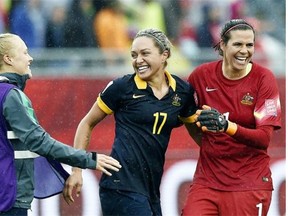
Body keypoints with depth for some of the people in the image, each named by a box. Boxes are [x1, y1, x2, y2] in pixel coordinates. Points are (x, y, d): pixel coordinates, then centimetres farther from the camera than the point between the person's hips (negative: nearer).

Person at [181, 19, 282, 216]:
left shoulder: (263, 78, -7)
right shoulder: (202, 75, -1)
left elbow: (264, 138, -16)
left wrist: (226, 126, -31)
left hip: (249, 183, -2)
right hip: (207, 179, 2)